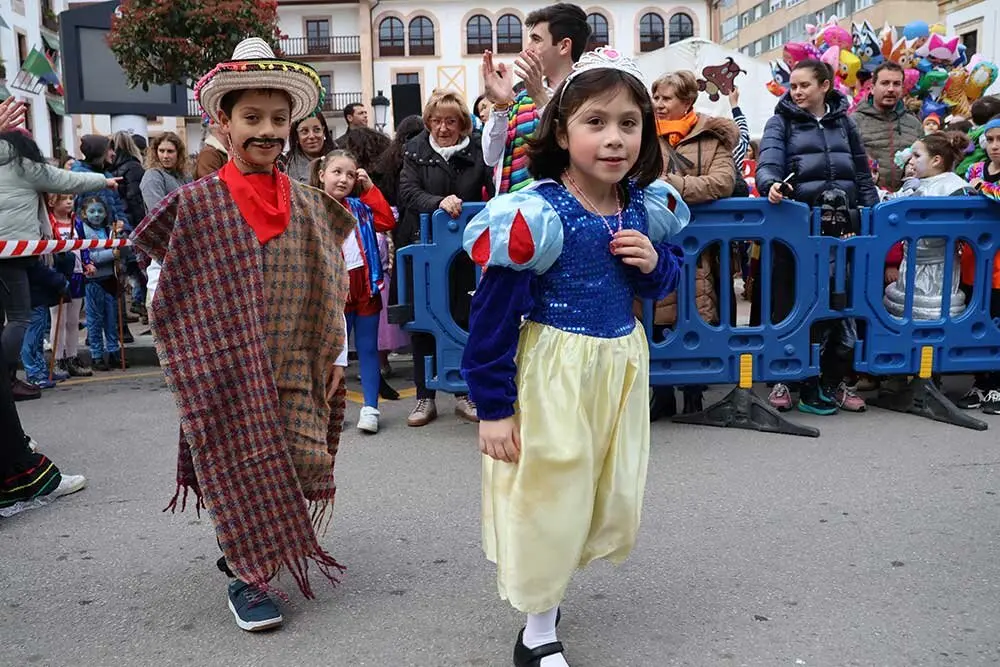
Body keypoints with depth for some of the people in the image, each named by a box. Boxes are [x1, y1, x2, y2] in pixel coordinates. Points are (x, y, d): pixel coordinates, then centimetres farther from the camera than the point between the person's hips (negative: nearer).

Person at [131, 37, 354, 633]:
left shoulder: (311, 204, 5)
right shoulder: (195, 204, -4)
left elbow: (333, 289, 10)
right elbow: (167, 294, 0)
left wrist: (335, 356, 7)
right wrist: (192, 359, -2)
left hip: (299, 370, 3)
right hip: (228, 370, -3)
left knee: (307, 467, 5)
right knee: (242, 471, 3)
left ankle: (275, 549, 33)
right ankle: (246, 579, 23)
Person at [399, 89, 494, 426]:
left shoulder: (477, 152, 0)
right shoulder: (416, 151, 1)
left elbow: (493, 195, -2)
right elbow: (408, 192, -11)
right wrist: (438, 202, -29)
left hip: (464, 251, 0)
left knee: (464, 319, 7)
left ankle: (464, 394, 22)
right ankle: (425, 397, 19)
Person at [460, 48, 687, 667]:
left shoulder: (646, 208, -2)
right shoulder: (537, 214, -20)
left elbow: (665, 283, 14)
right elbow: (492, 315, -16)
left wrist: (655, 262, -10)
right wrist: (494, 407, -14)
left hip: (623, 363, 7)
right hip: (553, 371, -6)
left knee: (616, 495, 17)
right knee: (549, 494, 6)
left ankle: (547, 578, 46)